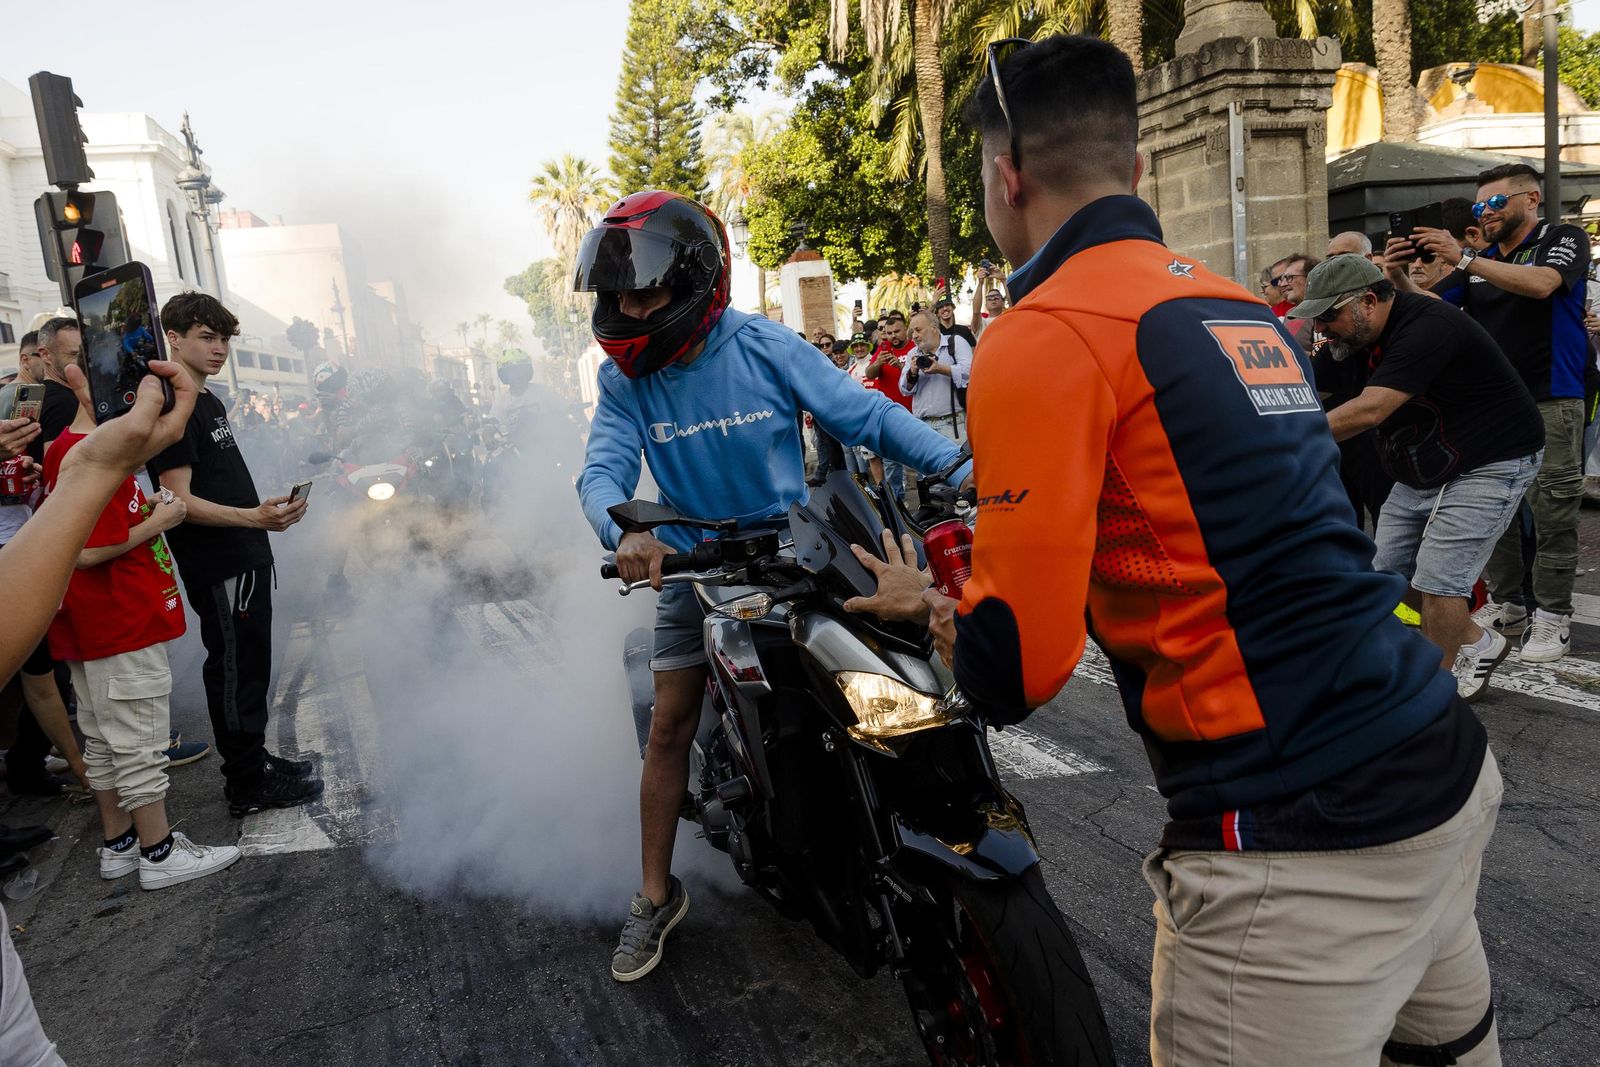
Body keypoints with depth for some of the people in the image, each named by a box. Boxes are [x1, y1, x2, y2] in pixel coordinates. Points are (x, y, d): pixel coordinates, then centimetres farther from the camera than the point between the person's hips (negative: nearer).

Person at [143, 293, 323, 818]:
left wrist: (269, 510, 22)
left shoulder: (209, 402, 15)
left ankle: (254, 761, 29)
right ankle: (247, 786, 8)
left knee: (250, 667, 17)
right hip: (217, 568, -10)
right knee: (234, 671, -2)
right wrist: (252, 517, -34)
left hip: (245, 559, 10)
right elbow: (180, 501, -22)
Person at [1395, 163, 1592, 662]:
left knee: (1552, 516, -3)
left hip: (1550, 403, -5)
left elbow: (1540, 284, -22)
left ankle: (1552, 619, 5)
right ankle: (1505, 607, 19)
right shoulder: (1479, 263, 13)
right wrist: (1399, 275, -12)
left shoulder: (1564, 239, -1)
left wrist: (1462, 258, -26)